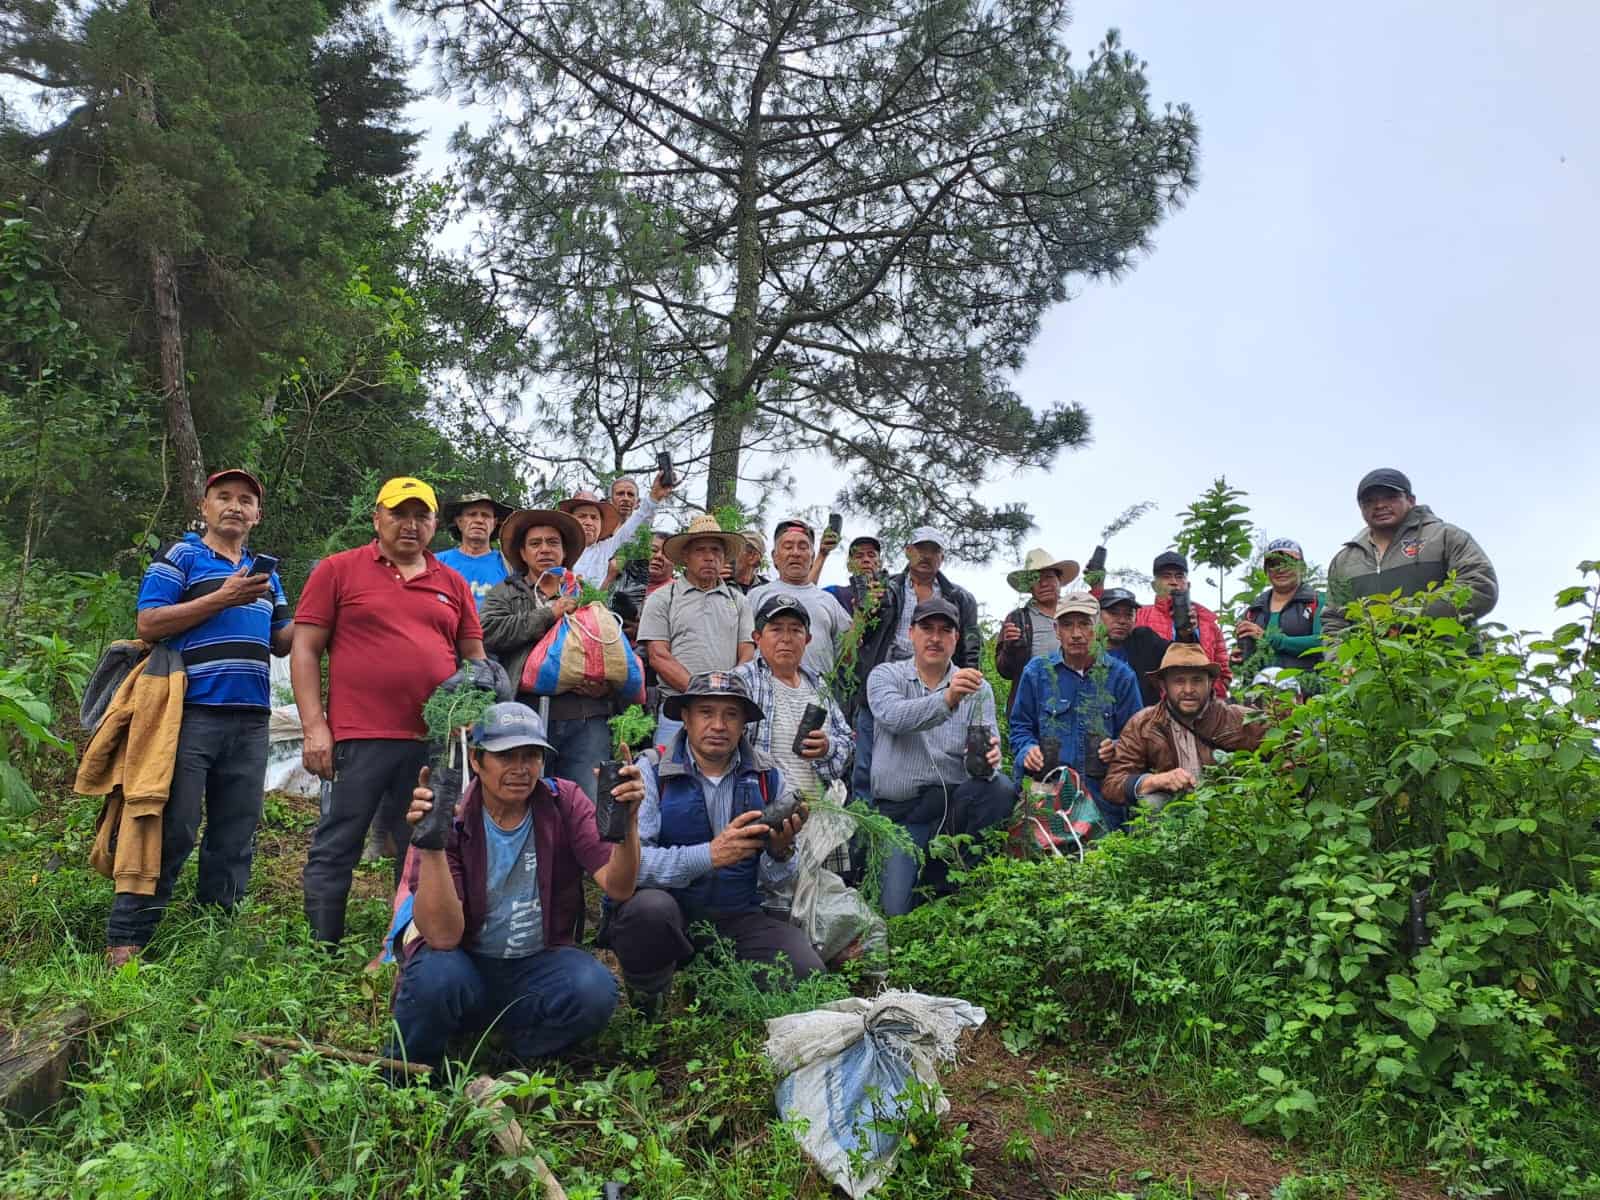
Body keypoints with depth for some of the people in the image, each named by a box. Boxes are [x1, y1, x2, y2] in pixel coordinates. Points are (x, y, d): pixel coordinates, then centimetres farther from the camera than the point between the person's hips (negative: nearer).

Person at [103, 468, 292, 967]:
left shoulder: (265, 573, 19)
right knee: (170, 832, -7)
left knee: (235, 837, 8)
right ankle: (124, 941, 2)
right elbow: (149, 624, -8)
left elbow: (282, 642, 20)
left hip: (250, 721, 6)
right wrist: (223, 598, -13)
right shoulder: (179, 557, 3)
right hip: (191, 714, -5)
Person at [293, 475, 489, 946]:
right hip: (360, 739, -3)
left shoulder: (452, 583, 15)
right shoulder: (337, 570, 5)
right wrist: (314, 727, -7)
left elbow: (475, 659, 16)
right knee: (335, 851, 3)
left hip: (437, 742, 3)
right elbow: (305, 650, 1)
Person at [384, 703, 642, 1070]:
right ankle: (407, 1068, -1)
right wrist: (430, 845, -37)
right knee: (436, 976, -34)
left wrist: (627, 821, -35)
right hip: (464, 961, -1)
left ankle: (522, 1058, 3)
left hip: (537, 963, 2)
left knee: (596, 989, -28)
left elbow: (617, 888, -17)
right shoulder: (450, 820, -16)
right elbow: (443, 936, -26)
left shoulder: (565, 802, -9)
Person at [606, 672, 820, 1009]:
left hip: (737, 918, 3)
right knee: (649, 907, -36)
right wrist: (709, 855, -30)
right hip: (668, 917, -3)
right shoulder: (652, 772, -7)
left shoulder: (767, 777, 4)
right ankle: (647, 1000, -4)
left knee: (806, 974, -20)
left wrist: (780, 852, -16)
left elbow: (771, 882, 7)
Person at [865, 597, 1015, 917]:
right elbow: (893, 717, -20)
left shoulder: (977, 687, 8)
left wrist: (987, 761, -29)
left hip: (954, 800, 2)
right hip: (898, 810, -2)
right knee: (896, 909, -18)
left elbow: (988, 745, -4)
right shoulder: (885, 675, 2)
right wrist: (946, 700, -37)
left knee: (1001, 788, -29)